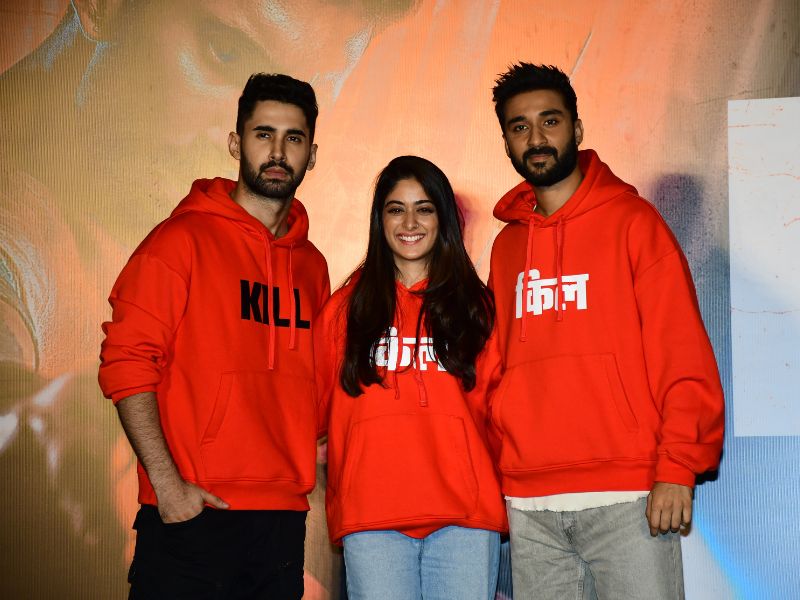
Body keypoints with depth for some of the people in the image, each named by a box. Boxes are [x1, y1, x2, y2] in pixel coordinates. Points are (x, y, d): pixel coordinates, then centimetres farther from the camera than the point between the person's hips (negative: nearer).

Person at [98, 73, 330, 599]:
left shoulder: (311, 264, 13)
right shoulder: (183, 239, -3)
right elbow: (126, 361, -9)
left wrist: (316, 443, 5)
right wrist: (165, 481, -16)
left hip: (285, 516, 5)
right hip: (191, 515, -5)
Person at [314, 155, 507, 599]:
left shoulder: (476, 305, 12)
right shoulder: (346, 306, 12)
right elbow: (323, 408, 13)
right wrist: (344, 497, 3)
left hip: (464, 514, 1)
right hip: (371, 515, 0)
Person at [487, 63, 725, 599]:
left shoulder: (632, 220, 1)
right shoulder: (506, 244, 13)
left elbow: (684, 356, -5)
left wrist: (677, 469, -13)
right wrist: (499, 470, 6)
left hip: (627, 494, -4)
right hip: (528, 504, 4)